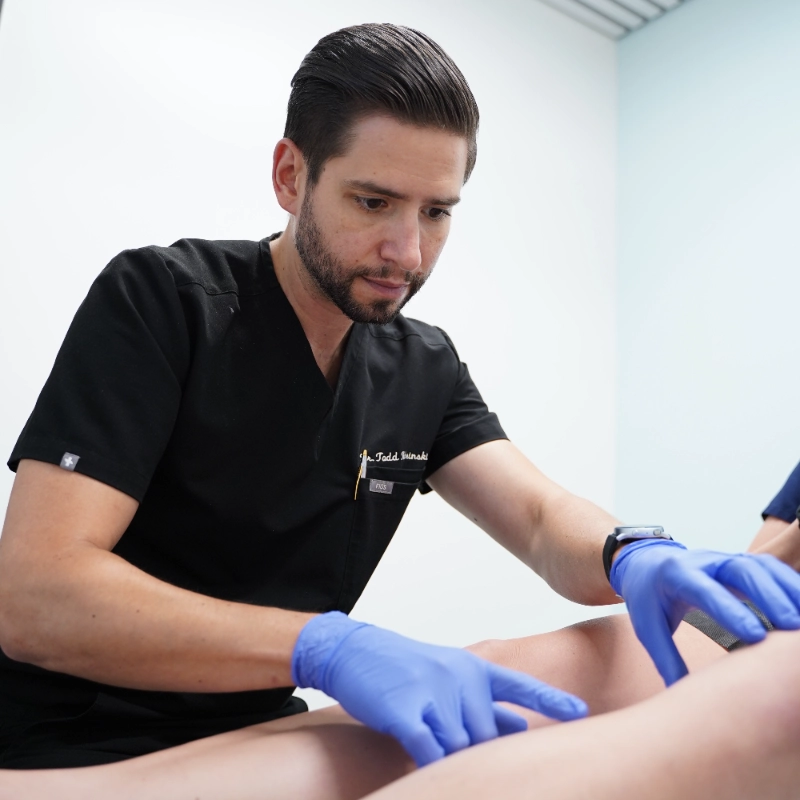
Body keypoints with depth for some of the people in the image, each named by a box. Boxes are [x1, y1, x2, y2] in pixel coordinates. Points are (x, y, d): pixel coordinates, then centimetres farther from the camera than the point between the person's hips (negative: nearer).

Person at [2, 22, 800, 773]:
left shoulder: (426, 369, 1)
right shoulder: (158, 299, -17)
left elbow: (543, 520, -7)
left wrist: (635, 557, -30)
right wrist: (324, 646, -38)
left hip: (254, 736, 4)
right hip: (71, 750, -3)